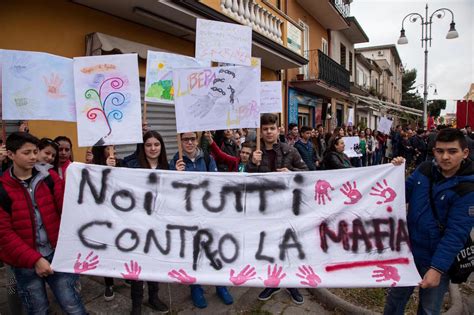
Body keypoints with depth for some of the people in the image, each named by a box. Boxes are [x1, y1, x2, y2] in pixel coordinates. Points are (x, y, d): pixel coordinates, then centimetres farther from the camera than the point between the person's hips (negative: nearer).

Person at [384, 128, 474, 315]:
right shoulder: (424, 169, -5)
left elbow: (456, 234, -22)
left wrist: (437, 268, -26)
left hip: (436, 259, -4)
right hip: (408, 250, 4)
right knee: (396, 296, 21)